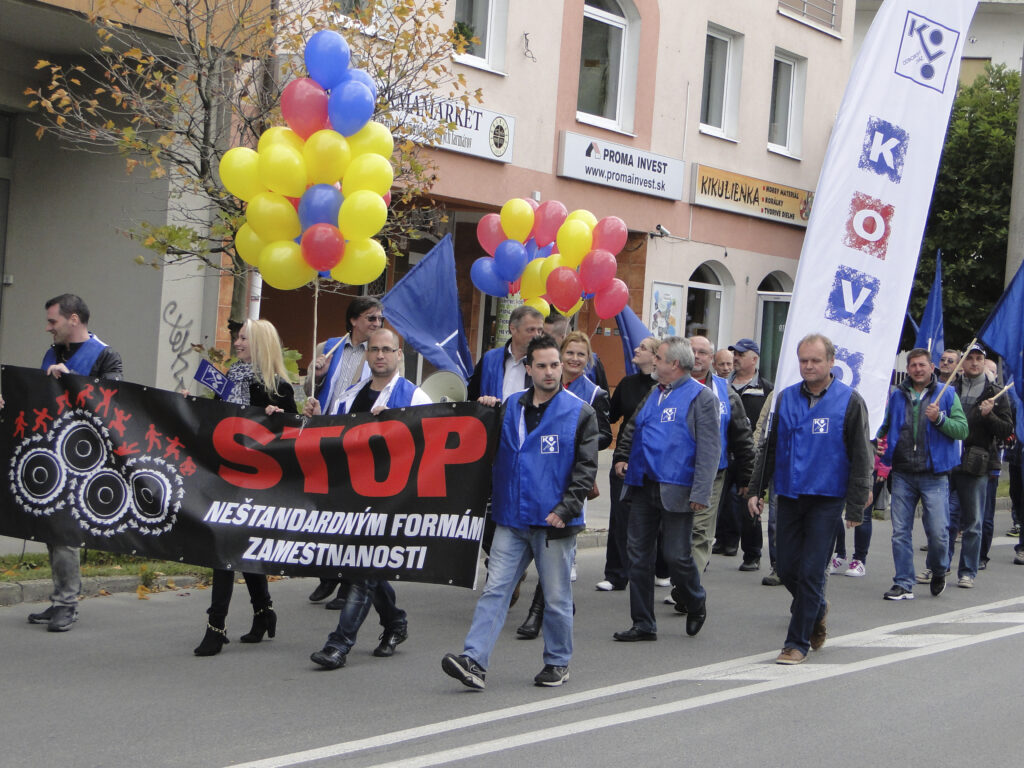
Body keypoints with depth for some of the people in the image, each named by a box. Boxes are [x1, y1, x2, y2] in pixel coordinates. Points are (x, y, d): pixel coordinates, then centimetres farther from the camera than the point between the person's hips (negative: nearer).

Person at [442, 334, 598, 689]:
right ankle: (474, 660, -9)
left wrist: (565, 509, -13)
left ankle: (558, 662, 22)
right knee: (495, 589, -4)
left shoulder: (580, 413, -1)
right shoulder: (510, 408, 10)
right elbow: (494, 456, 20)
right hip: (512, 519, 3)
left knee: (556, 597, 7)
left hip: (554, 522, -3)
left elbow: (586, 468, -5)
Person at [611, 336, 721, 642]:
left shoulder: (701, 397, -8)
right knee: (638, 553, 6)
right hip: (643, 487, 7)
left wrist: (700, 493, -19)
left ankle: (696, 604, 28)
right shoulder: (654, 393, 15)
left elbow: (709, 449, -13)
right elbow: (631, 429, 30)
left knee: (677, 555, -3)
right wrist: (621, 456, 13)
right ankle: (643, 624, 15)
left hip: (676, 490, -7)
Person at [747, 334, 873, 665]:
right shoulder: (786, 398, 8)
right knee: (787, 569, 8)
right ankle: (817, 611, 36)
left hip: (827, 499, -4)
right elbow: (770, 448, 15)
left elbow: (861, 457, -4)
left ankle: (798, 642, 3)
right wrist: (756, 489, 9)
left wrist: (856, 506, -9)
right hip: (790, 497, 4)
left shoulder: (850, 401, -4)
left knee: (811, 572, -5)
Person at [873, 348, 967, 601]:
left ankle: (938, 572, 22)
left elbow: (962, 429, -3)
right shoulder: (897, 396, 13)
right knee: (900, 532, 2)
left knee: (938, 531, -7)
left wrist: (939, 419, -18)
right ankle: (903, 584, 9)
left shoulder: (947, 395, 4)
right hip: (902, 474, 3)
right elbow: (885, 426, 23)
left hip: (934, 475, -3)